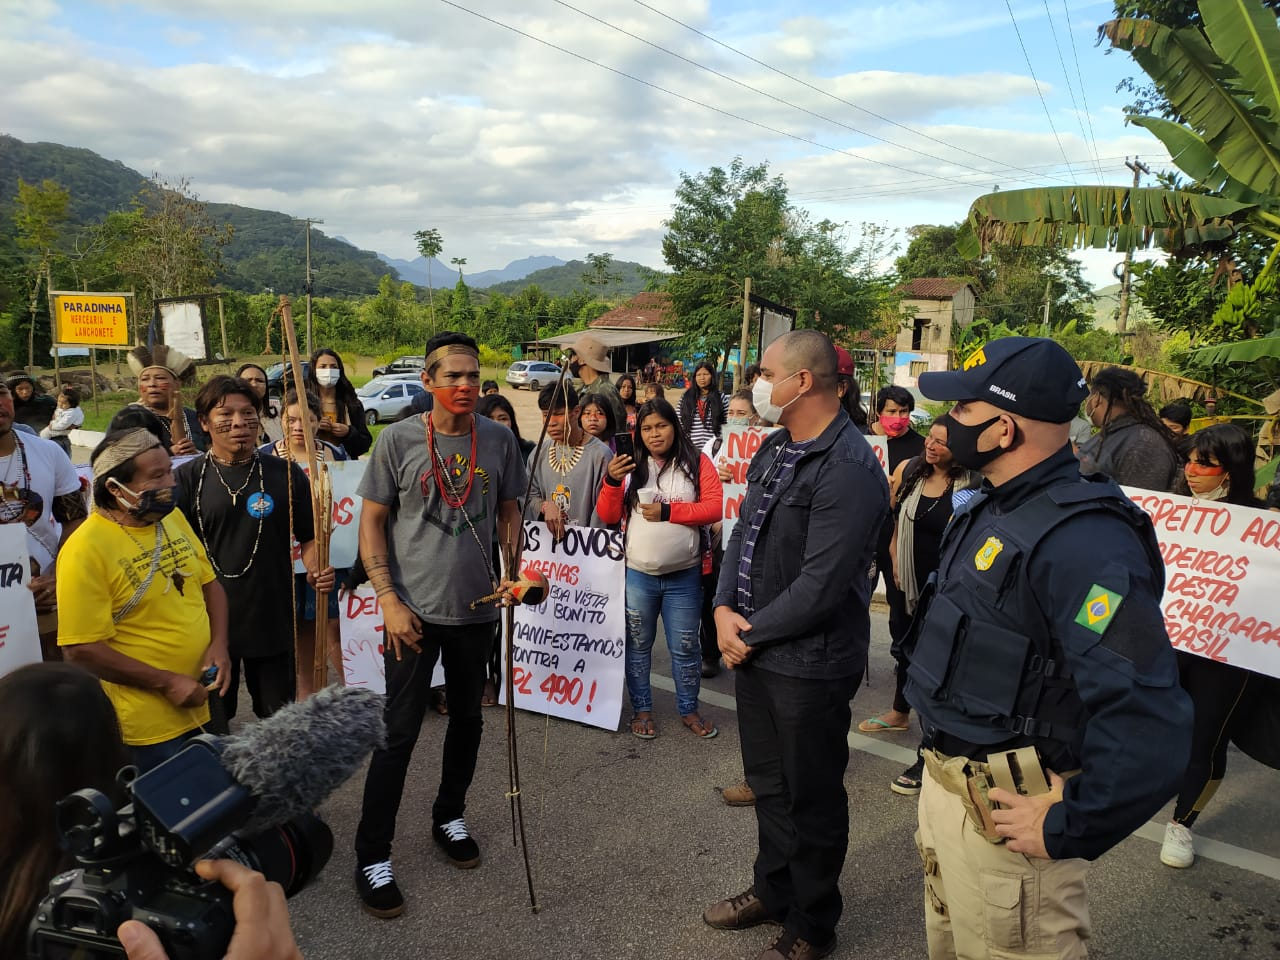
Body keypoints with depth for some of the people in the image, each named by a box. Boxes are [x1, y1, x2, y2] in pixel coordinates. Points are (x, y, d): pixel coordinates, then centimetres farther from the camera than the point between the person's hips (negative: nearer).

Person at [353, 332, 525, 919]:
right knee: (399, 731, 2)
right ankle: (372, 855, 17)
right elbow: (372, 522, -5)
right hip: (414, 610, -3)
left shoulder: (498, 439, -1)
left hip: (477, 608, 3)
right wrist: (389, 600, -12)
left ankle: (449, 816, 40)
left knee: (467, 719, 17)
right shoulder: (398, 439, -8)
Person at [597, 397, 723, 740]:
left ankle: (689, 709, 26)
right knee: (638, 645, 13)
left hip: (684, 575, -1)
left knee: (685, 647, 10)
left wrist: (668, 511, -17)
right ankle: (641, 709, 27)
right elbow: (608, 516, 0)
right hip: (637, 574, 1)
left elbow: (714, 507, -10)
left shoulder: (697, 463, -1)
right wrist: (612, 481, -17)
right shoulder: (631, 466, 3)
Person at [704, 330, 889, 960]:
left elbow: (819, 587, -25)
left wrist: (750, 636, -14)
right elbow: (744, 531, 10)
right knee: (768, 783, 24)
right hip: (754, 648, 8)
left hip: (809, 664, -8)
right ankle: (773, 890, 47)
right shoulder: (776, 448, 6)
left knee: (812, 799, 12)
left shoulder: (848, 470, -24)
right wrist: (724, 608, -5)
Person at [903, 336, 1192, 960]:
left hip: (1003, 815, -9)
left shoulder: (1080, 538, -26)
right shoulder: (992, 509, 6)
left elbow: (1149, 721, -32)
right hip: (945, 784, 9)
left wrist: (1067, 829, -22)